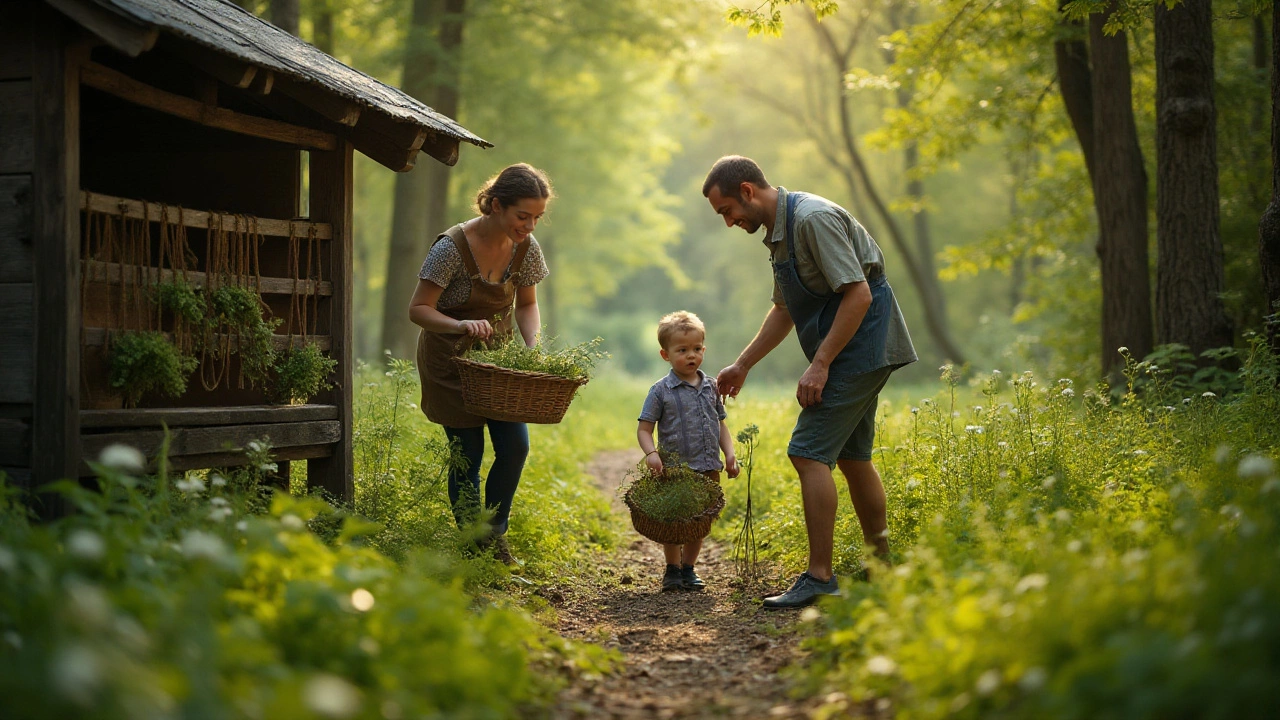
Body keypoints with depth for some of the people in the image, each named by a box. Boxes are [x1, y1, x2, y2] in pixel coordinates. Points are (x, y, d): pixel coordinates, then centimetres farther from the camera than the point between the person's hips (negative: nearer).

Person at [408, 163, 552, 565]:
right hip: (451, 360, -5)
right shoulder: (453, 247, -25)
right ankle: (472, 546, 13)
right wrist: (461, 326, -40)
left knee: (515, 447, -2)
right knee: (467, 455, -4)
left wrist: (534, 346, -13)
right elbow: (418, 310, -22)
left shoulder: (525, 248, -9)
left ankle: (495, 536, 19)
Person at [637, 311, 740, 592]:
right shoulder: (661, 391, -6)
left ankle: (688, 569, 28)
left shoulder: (711, 387, 8)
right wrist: (651, 453, -23)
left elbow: (720, 423, 16)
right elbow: (644, 428, -6)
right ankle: (672, 570, 22)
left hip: (708, 470, 4)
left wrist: (729, 453, 4)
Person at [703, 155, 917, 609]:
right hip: (859, 353, 10)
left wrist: (820, 364, -23)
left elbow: (858, 295, -24)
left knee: (810, 452, -13)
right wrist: (742, 365, 23)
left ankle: (819, 577, -12)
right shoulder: (779, 231, 13)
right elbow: (784, 309, 24)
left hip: (861, 345, -10)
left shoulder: (813, 218, -18)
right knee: (851, 456, 14)